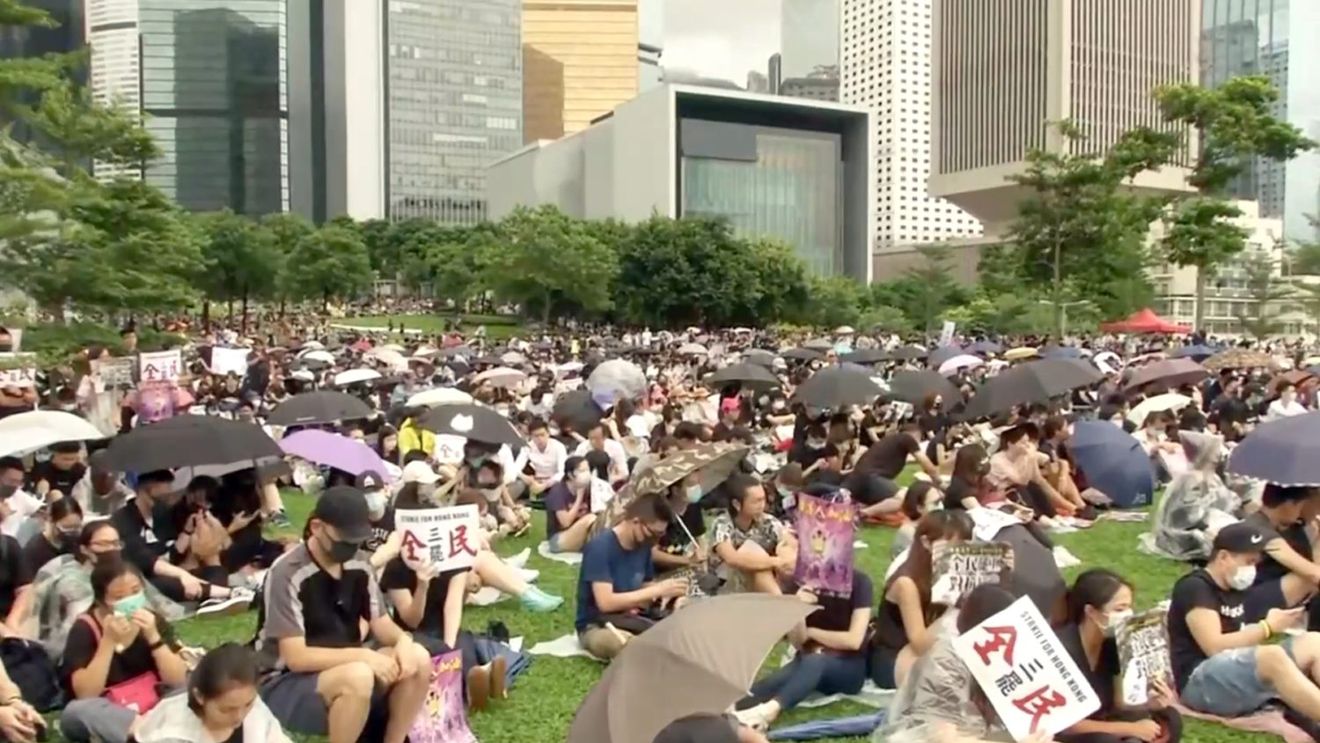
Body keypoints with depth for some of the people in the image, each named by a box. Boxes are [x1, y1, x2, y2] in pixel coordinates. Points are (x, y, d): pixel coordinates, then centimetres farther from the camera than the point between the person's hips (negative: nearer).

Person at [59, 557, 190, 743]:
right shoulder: (85, 629, -9)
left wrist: (153, 637, -19)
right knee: (76, 712, -33)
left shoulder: (152, 620, -1)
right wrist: (109, 641, -24)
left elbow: (178, 680, -8)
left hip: (154, 708, 3)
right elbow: (84, 694, -18)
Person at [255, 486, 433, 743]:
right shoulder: (288, 573, -21)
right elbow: (296, 658, -24)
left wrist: (403, 640, -17)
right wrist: (363, 656, -30)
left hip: (342, 668, 7)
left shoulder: (359, 566, -1)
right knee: (358, 676, -36)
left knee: (418, 659, -15)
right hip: (285, 684, -7)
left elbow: (381, 623, 6)